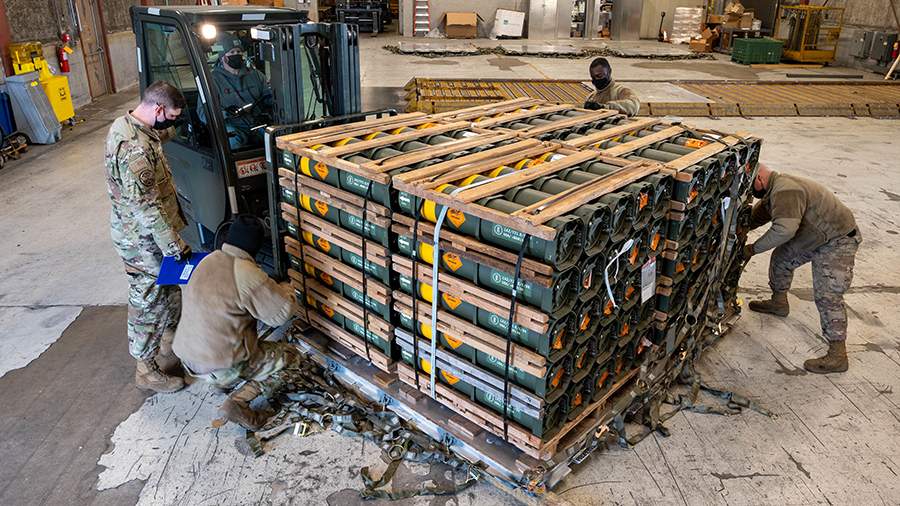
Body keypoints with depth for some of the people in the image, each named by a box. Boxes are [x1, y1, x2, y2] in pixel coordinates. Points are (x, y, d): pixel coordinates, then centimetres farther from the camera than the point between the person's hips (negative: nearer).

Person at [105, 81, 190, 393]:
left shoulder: (125, 124, 2)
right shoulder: (135, 147, -29)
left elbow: (163, 134, 27)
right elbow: (145, 204, -28)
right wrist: (173, 243, -24)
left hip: (140, 232, 10)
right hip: (143, 239, -10)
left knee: (171, 290, 23)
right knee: (149, 302, 4)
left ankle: (168, 345, 43)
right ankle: (148, 369, 20)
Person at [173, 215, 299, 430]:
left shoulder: (209, 260, 3)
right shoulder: (247, 273, -21)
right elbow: (283, 312, -15)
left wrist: (272, 289, 18)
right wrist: (286, 290, 7)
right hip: (220, 368, -8)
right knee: (291, 356, 5)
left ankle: (224, 382, 21)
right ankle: (239, 402, -6)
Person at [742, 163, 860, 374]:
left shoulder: (785, 192, -29)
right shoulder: (773, 192, 6)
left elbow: (784, 229, -39)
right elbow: (754, 218, 12)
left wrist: (753, 249, -29)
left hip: (838, 241, -10)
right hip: (816, 238, 11)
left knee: (827, 295, -14)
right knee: (781, 257, 20)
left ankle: (837, 356, -10)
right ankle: (779, 302, 41)